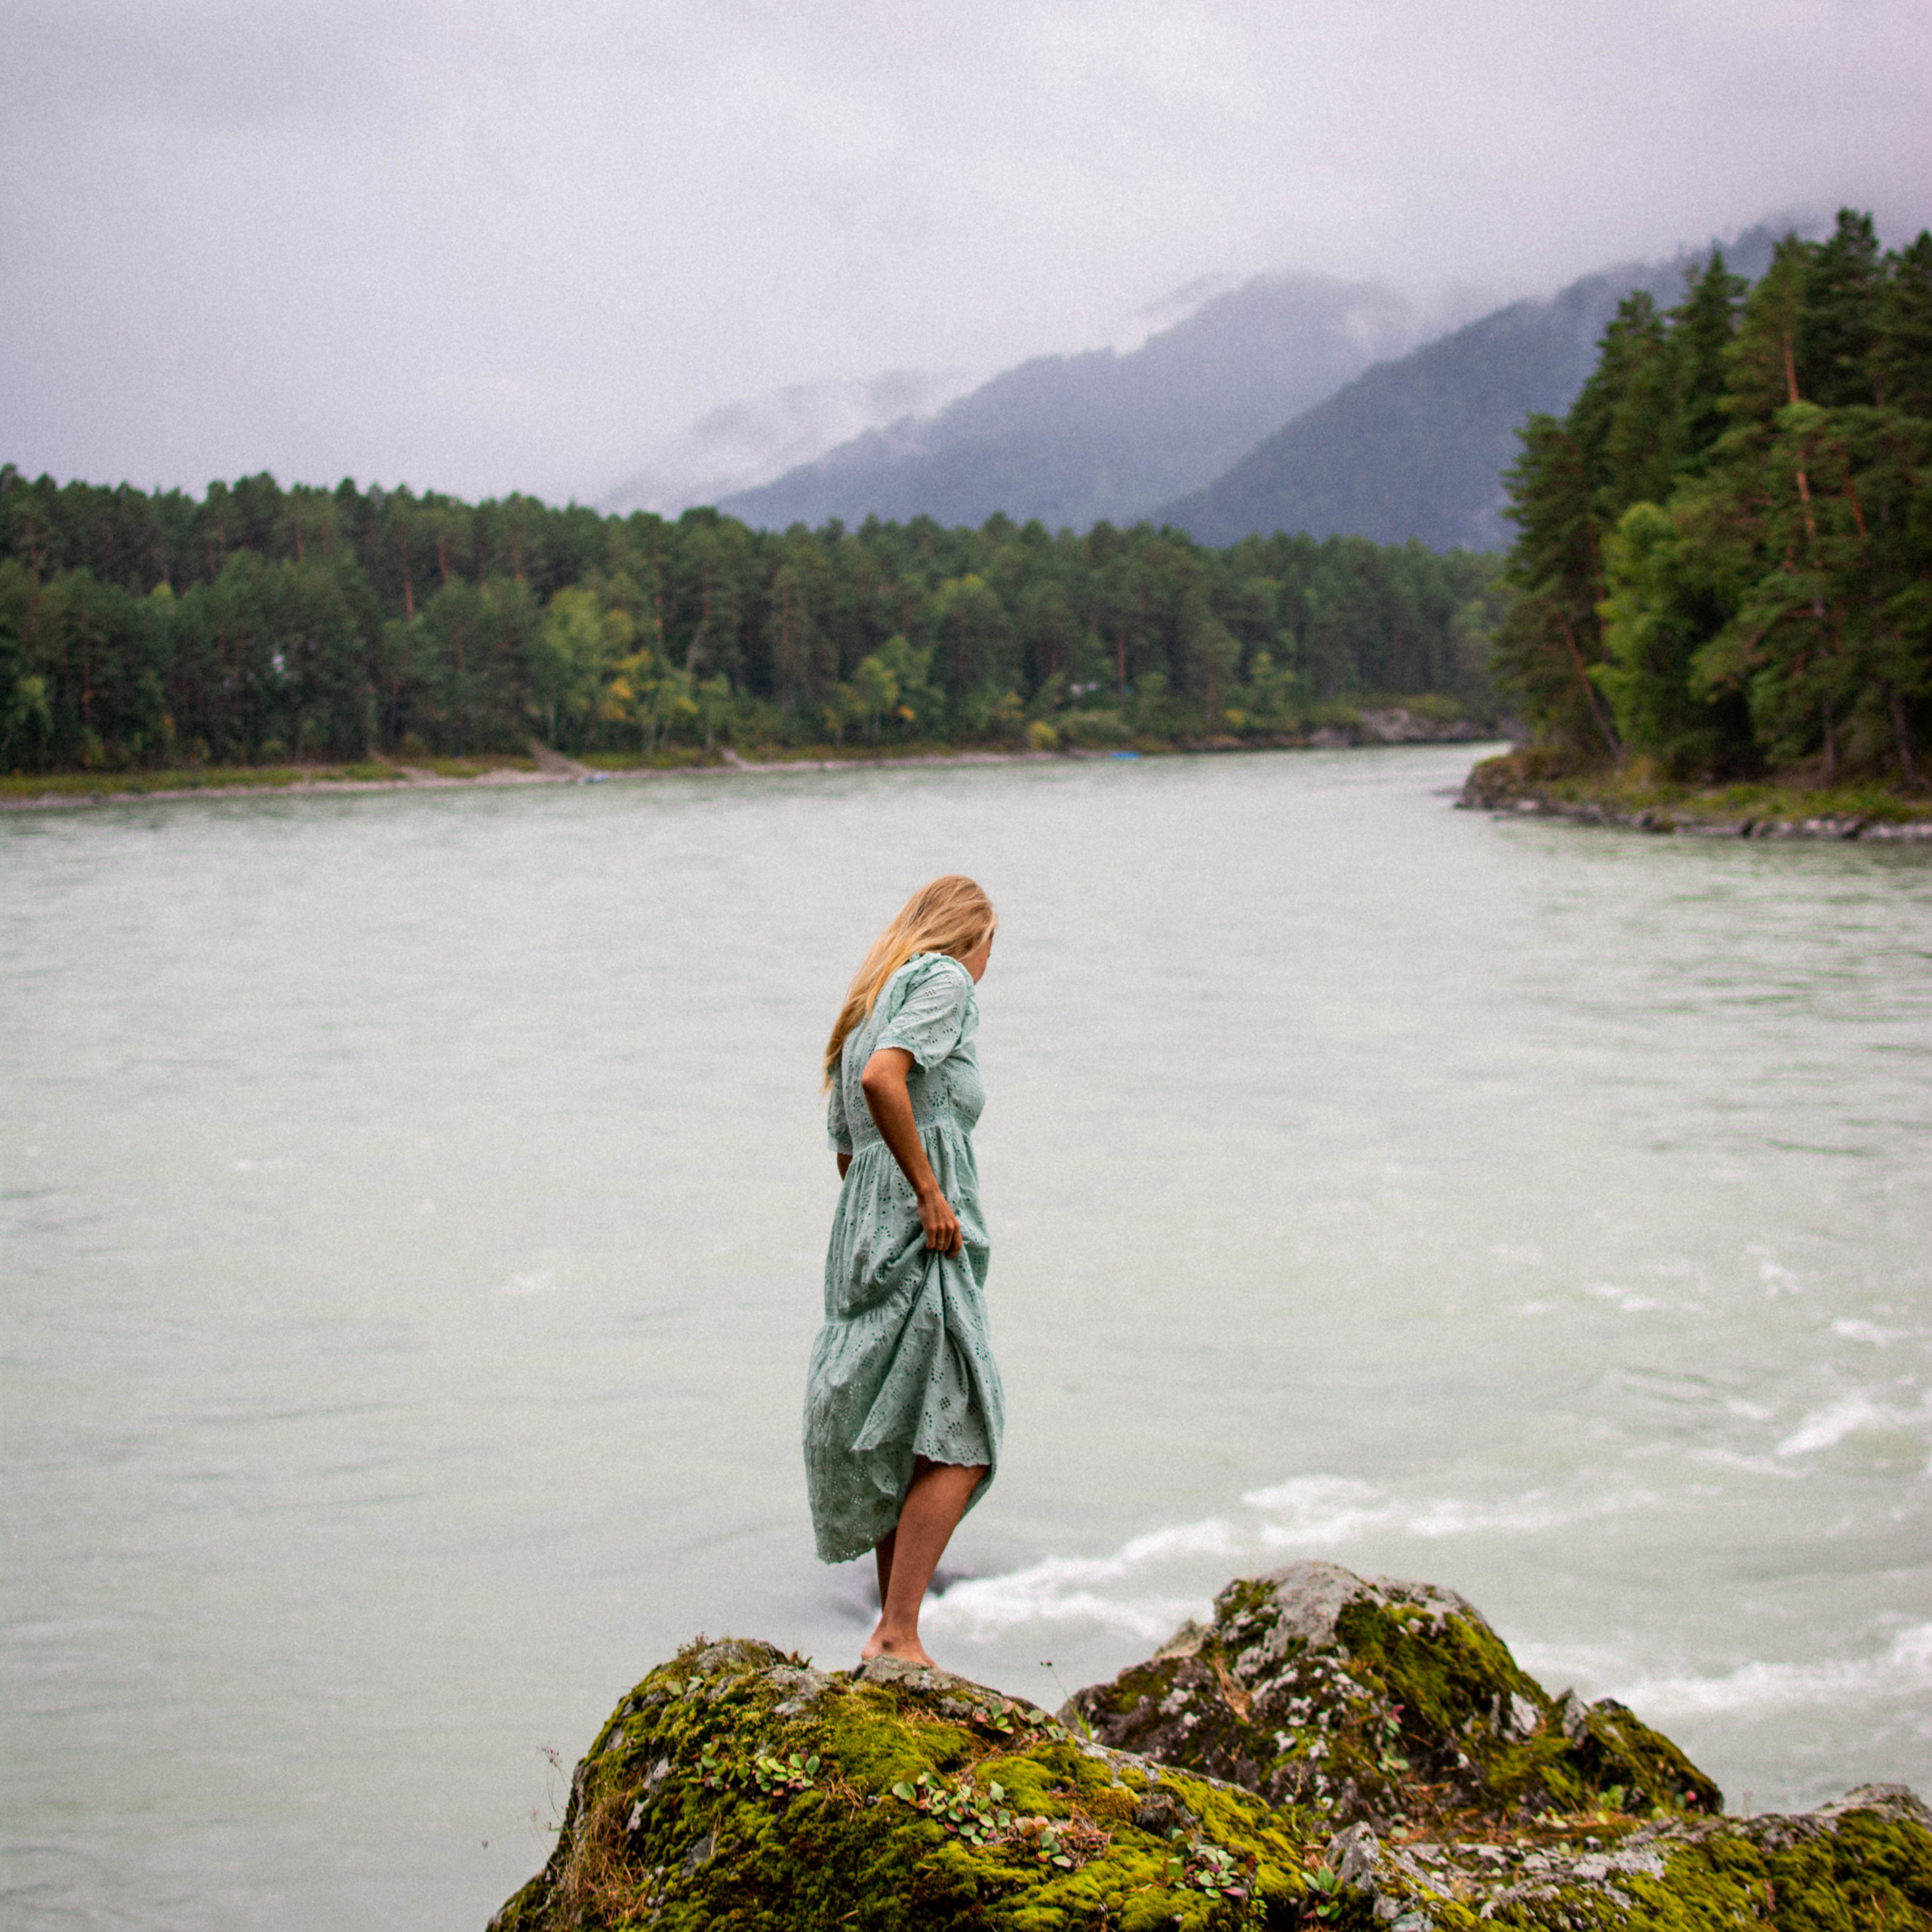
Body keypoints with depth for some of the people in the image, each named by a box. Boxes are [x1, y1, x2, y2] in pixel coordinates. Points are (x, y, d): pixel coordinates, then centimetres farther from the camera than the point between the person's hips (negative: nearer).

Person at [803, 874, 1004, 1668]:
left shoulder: (869, 1003, 26)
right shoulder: (945, 981, 0)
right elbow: (883, 1078, -19)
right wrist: (930, 1192, -17)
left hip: (861, 1230, 9)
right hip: (916, 1241, -9)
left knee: (903, 1446, 12)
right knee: (959, 1444, -9)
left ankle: (892, 1627, 14)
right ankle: (899, 1634, -13)